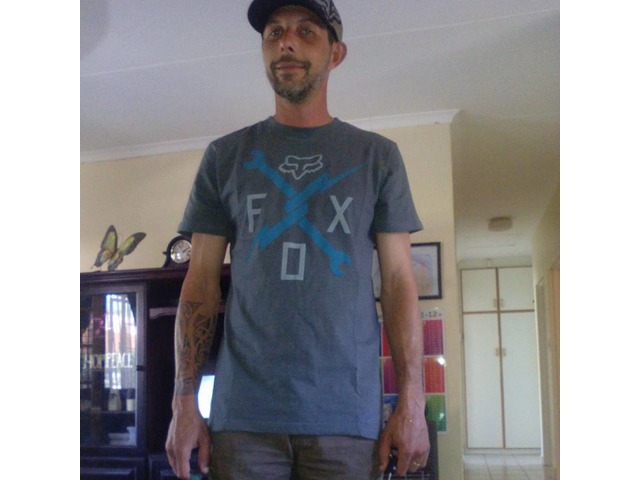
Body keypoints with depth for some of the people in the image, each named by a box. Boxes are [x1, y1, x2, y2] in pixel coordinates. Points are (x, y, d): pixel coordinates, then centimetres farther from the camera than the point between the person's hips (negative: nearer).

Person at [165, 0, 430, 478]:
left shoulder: (377, 155, 8)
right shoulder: (225, 156, 9)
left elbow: (399, 281, 5)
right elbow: (201, 284, 8)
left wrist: (413, 402, -3)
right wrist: (184, 402, 0)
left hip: (348, 415, 0)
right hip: (243, 413, 1)